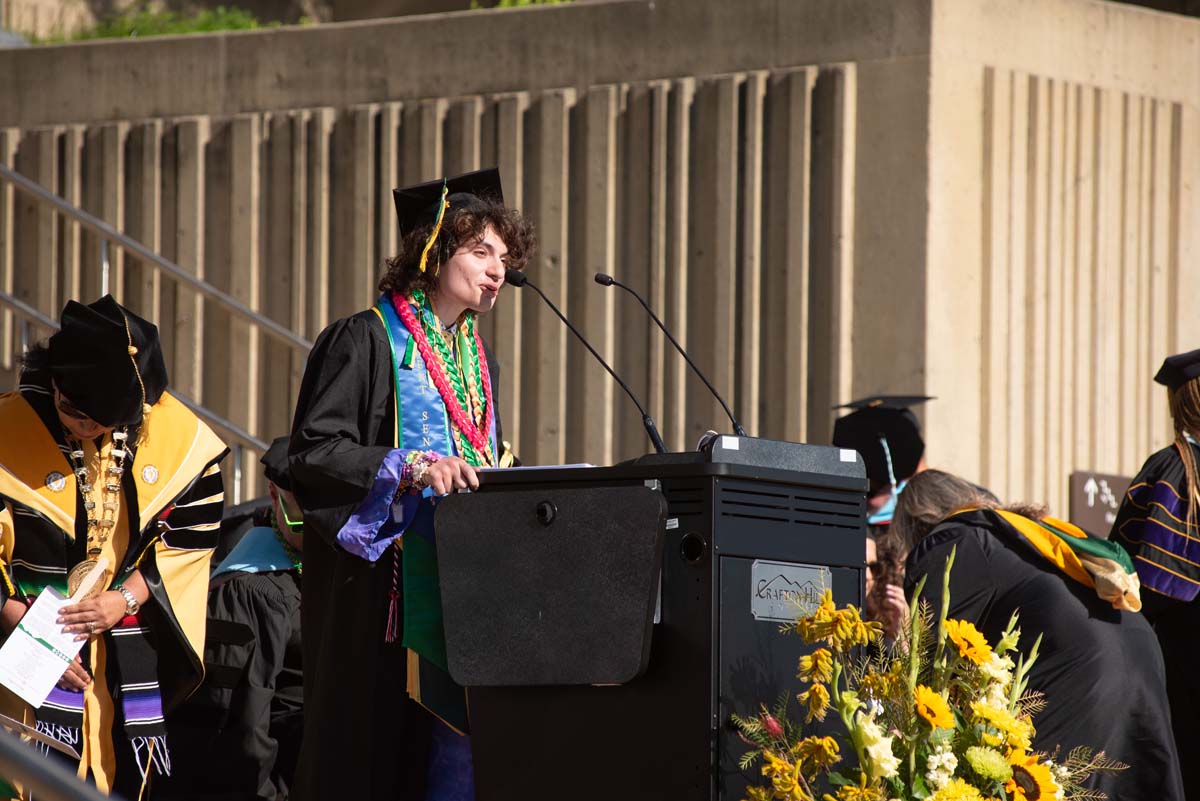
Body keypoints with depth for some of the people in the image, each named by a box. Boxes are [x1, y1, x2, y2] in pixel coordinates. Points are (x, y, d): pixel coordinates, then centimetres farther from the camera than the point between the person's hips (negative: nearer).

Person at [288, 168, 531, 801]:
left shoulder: (476, 359, 19)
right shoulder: (369, 340, -5)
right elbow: (313, 452, -13)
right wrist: (412, 466, -24)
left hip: (461, 588, 7)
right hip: (383, 594, -7)